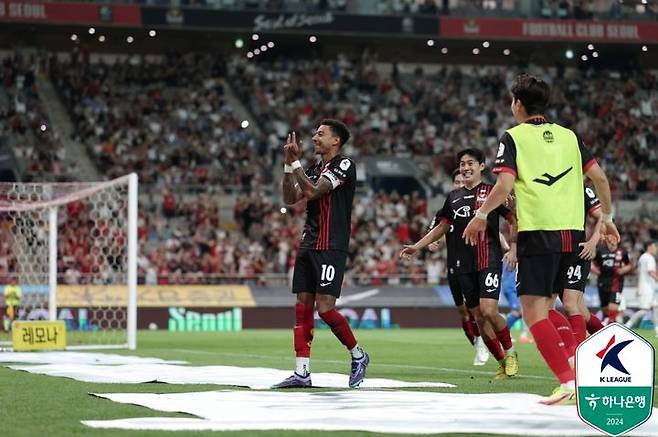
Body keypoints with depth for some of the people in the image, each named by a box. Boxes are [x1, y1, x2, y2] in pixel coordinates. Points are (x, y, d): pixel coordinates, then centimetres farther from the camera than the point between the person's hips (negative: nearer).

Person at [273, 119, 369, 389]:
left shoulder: (344, 165, -8)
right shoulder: (314, 169, 18)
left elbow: (312, 192, -17)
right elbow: (290, 199, 12)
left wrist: (295, 162, -13)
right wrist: (288, 164, 4)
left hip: (331, 248, -8)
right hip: (308, 245, 8)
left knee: (325, 308, -12)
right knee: (303, 307, 3)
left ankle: (358, 356, 8)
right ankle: (302, 372, 3)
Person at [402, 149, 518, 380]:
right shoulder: (454, 197, 16)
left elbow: (515, 220, 2)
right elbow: (442, 227, 24)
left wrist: (514, 247, -11)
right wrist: (417, 246, 18)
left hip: (489, 259, -5)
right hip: (463, 264, 6)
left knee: (488, 311, -19)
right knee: (478, 318, 4)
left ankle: (510, 352, 4)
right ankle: (502, 364, 15)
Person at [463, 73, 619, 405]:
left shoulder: (513, 137, 0)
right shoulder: (568, 136, 14)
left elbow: (504, 186, -12)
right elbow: (599, 176, 9)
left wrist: (481, 215, 3)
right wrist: (607, 217, 21)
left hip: (537, 232, -6)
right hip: (572, 232, 6)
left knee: (533, 311, -4)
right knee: (545, 306, 19)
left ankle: (569, 382, -17)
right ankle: (579, 371, 10)